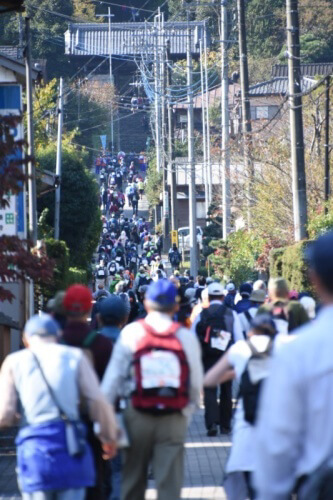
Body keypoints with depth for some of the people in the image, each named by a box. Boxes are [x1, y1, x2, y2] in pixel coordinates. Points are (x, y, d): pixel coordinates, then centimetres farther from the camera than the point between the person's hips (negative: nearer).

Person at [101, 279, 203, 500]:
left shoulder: (131, 333, -4)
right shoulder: (186, 337, -3)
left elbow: (114, 376, -3)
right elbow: (196, 382, -3)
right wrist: (188, 409, 12)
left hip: (138, 415, 1)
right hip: (174, 419, 0)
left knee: (133, 481, 14)